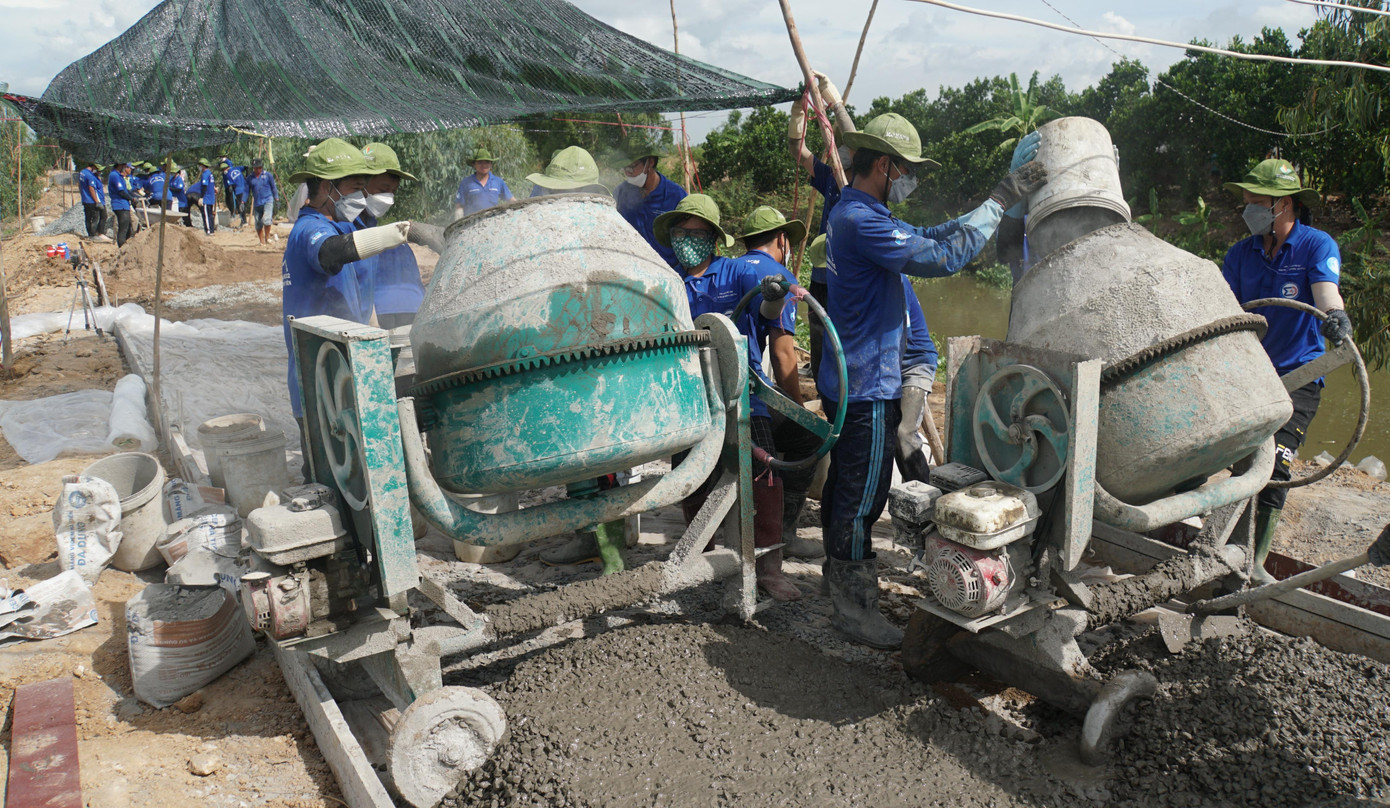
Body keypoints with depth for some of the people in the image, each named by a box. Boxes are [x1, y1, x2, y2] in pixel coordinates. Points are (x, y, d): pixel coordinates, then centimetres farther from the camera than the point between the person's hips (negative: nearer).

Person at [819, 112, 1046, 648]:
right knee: (862, 496, -3)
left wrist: (997, 206, 12)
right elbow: (942, 257, -25)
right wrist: (999, 202, -18)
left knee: (844, 483, 20)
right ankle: (853, 606, 6)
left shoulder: (856, 214, 14)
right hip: (869, 387, -11)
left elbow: (925, 238, 19)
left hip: (844, 380, 11)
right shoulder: (860, 221, -20)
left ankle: (839, 573, 34)